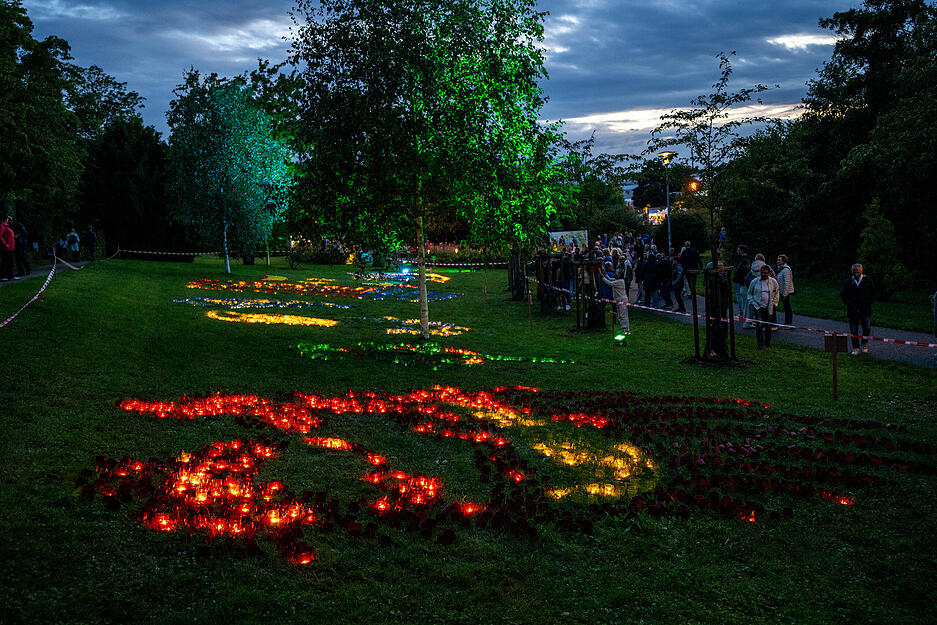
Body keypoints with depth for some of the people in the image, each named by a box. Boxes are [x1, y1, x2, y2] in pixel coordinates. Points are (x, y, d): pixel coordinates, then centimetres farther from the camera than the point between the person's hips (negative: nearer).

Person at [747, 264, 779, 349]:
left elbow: (777, 293, 15)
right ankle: (760, 343, -11)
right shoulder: (754, 282, 1)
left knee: (768, 325, 6)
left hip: (769, 307, 2)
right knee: (759, 324, -15)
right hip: (758, 306, -2)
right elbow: (750, 293, 11)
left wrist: (774, 303, 6)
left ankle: (767, 343, 21)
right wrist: (752, 303, 0)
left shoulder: (773, 281, 4)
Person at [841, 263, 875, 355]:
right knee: (854, 331, 3)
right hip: (852, 310, 0)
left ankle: (865, 345, 26)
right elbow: (843, 295, 7)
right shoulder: (848, 282, 3)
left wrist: (869, 302, -1)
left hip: (865, 309, 0)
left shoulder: (867, 280, 3)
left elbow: (873, 292, 11)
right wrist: (849, 303, -6)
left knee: (867, 329, 2)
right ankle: (855, 349, 11)